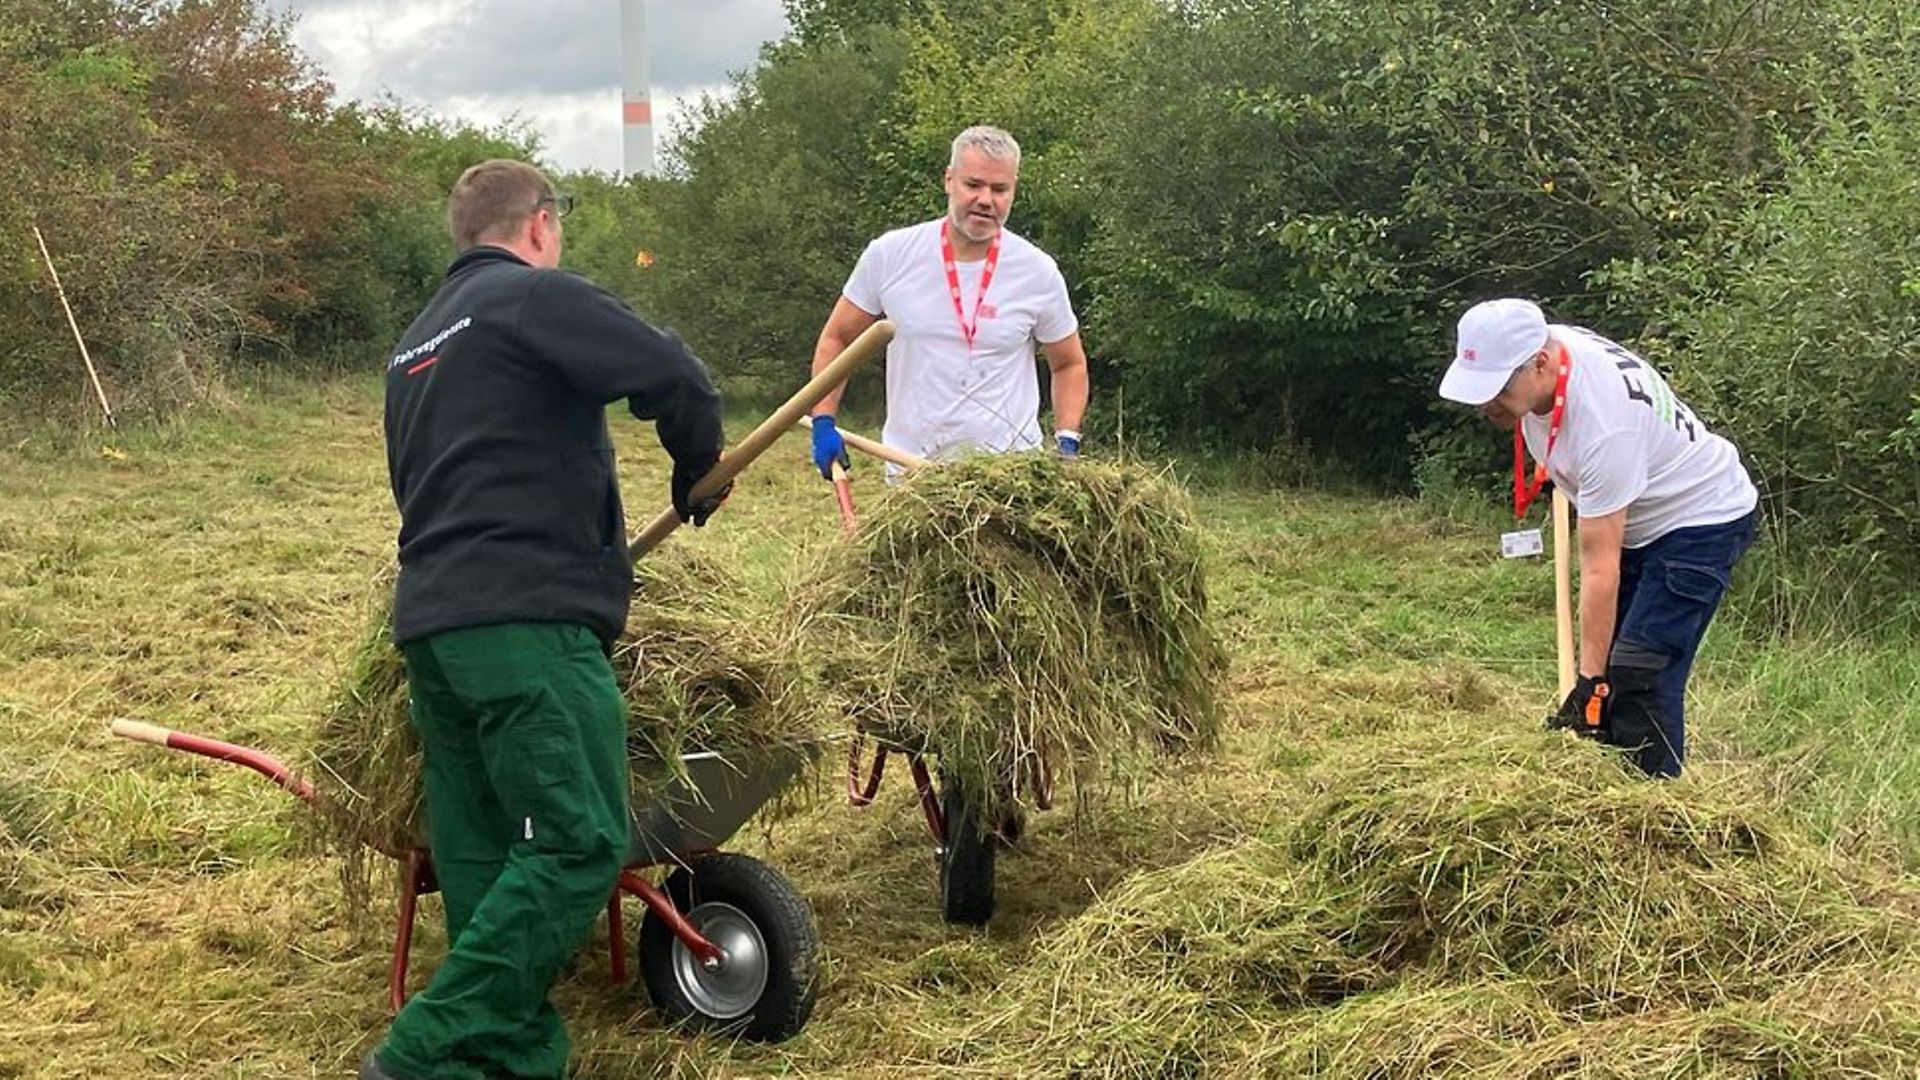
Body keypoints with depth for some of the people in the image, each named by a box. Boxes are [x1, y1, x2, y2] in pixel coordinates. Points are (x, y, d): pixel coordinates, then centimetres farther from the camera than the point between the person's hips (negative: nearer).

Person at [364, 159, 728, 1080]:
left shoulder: (415, 345, 25)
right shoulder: (536, 296, -2)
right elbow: (675, 379, -10)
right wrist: (695, 473, 8)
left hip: (428, 621, 9)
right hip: (528, 623, -9)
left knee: (482, 858, 8)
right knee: (579, 842, -10)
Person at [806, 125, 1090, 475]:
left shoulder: (1038, 272, -1)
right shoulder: (890, 256, -1)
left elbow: (1069, 364, 13)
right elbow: (836, 338, 10)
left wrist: (1067, 442, -1)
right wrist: (823, 424, -1)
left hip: (1011, 466, 0)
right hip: (911, 467, 1)